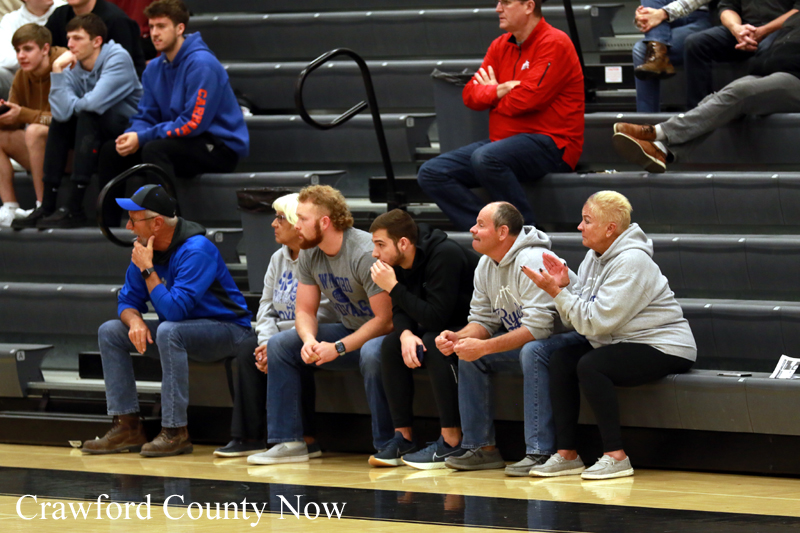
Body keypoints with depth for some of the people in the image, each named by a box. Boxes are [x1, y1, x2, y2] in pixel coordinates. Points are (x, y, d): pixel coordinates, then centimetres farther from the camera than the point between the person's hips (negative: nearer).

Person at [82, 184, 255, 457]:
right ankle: (127, 427, -7)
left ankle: (175, 432, -33)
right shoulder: (144, 249, 0)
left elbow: (174, 310, -31)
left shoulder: (196, 250, -25)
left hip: (228, 332, -9)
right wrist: (135, 321, -19)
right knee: (110, 331, -1)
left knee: (169, 331, -37)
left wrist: (147, 270, -24)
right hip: (181, 329, 9)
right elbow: (128, 301, 5)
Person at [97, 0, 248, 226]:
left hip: (222, 147, -9)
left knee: (154, 149, -33)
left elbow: (193, 123, -23)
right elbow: (145, 117, 10)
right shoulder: (154, 69, 9)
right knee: (111, 150, 1)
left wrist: (142, 139, -21)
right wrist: (132, 136, -15)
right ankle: (108, 220, 4)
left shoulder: (201, 64, -18)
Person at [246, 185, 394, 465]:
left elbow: (385, 319, -25)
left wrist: (338, 348, -30)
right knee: (279, 345, -2)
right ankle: (288, 441, -4)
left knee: (372, 353, -41)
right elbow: (304, 311, 5)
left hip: (383, 333, -8)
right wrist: (309, 340, -19)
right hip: (350, 330, 8)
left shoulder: (366, 253, -25)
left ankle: (387, 446, -30)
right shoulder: (309, 255, -1)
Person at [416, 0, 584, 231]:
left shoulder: (554, 44, -9)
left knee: (485, 158, -37)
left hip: (550, 145, -9)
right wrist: (497, 91, -13)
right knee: (431, 173, -6)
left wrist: (491, 93, 1)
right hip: (503, 140, 9)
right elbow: (471, 95, 9)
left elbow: (525, 100, -19)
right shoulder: (501, 46, 15)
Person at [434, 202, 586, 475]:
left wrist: (484, 347, -33)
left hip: (567, 339, -9)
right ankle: (483, 448, 0)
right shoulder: (486, 266, 3)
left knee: (532, 351, -37)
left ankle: (540, 452, -37)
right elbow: (483, 319, 8)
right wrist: (458, 337, -14)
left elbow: (537, 327, -31)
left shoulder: (532, 262, -25)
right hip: (522, 341, 9)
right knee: (467, 352, -2)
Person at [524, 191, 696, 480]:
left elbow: (595, 321, -24)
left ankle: (616, 456, -24)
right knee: (561, 360, -7)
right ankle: (566, 454, -7)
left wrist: (556, 291, -20)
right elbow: (578, 319, 6)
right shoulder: (595, 256, 9)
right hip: (620, 344, 10)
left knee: (590, 366, -28)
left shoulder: (631, 262, -20)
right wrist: (563, 286, -10)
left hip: (664, 348, -10)